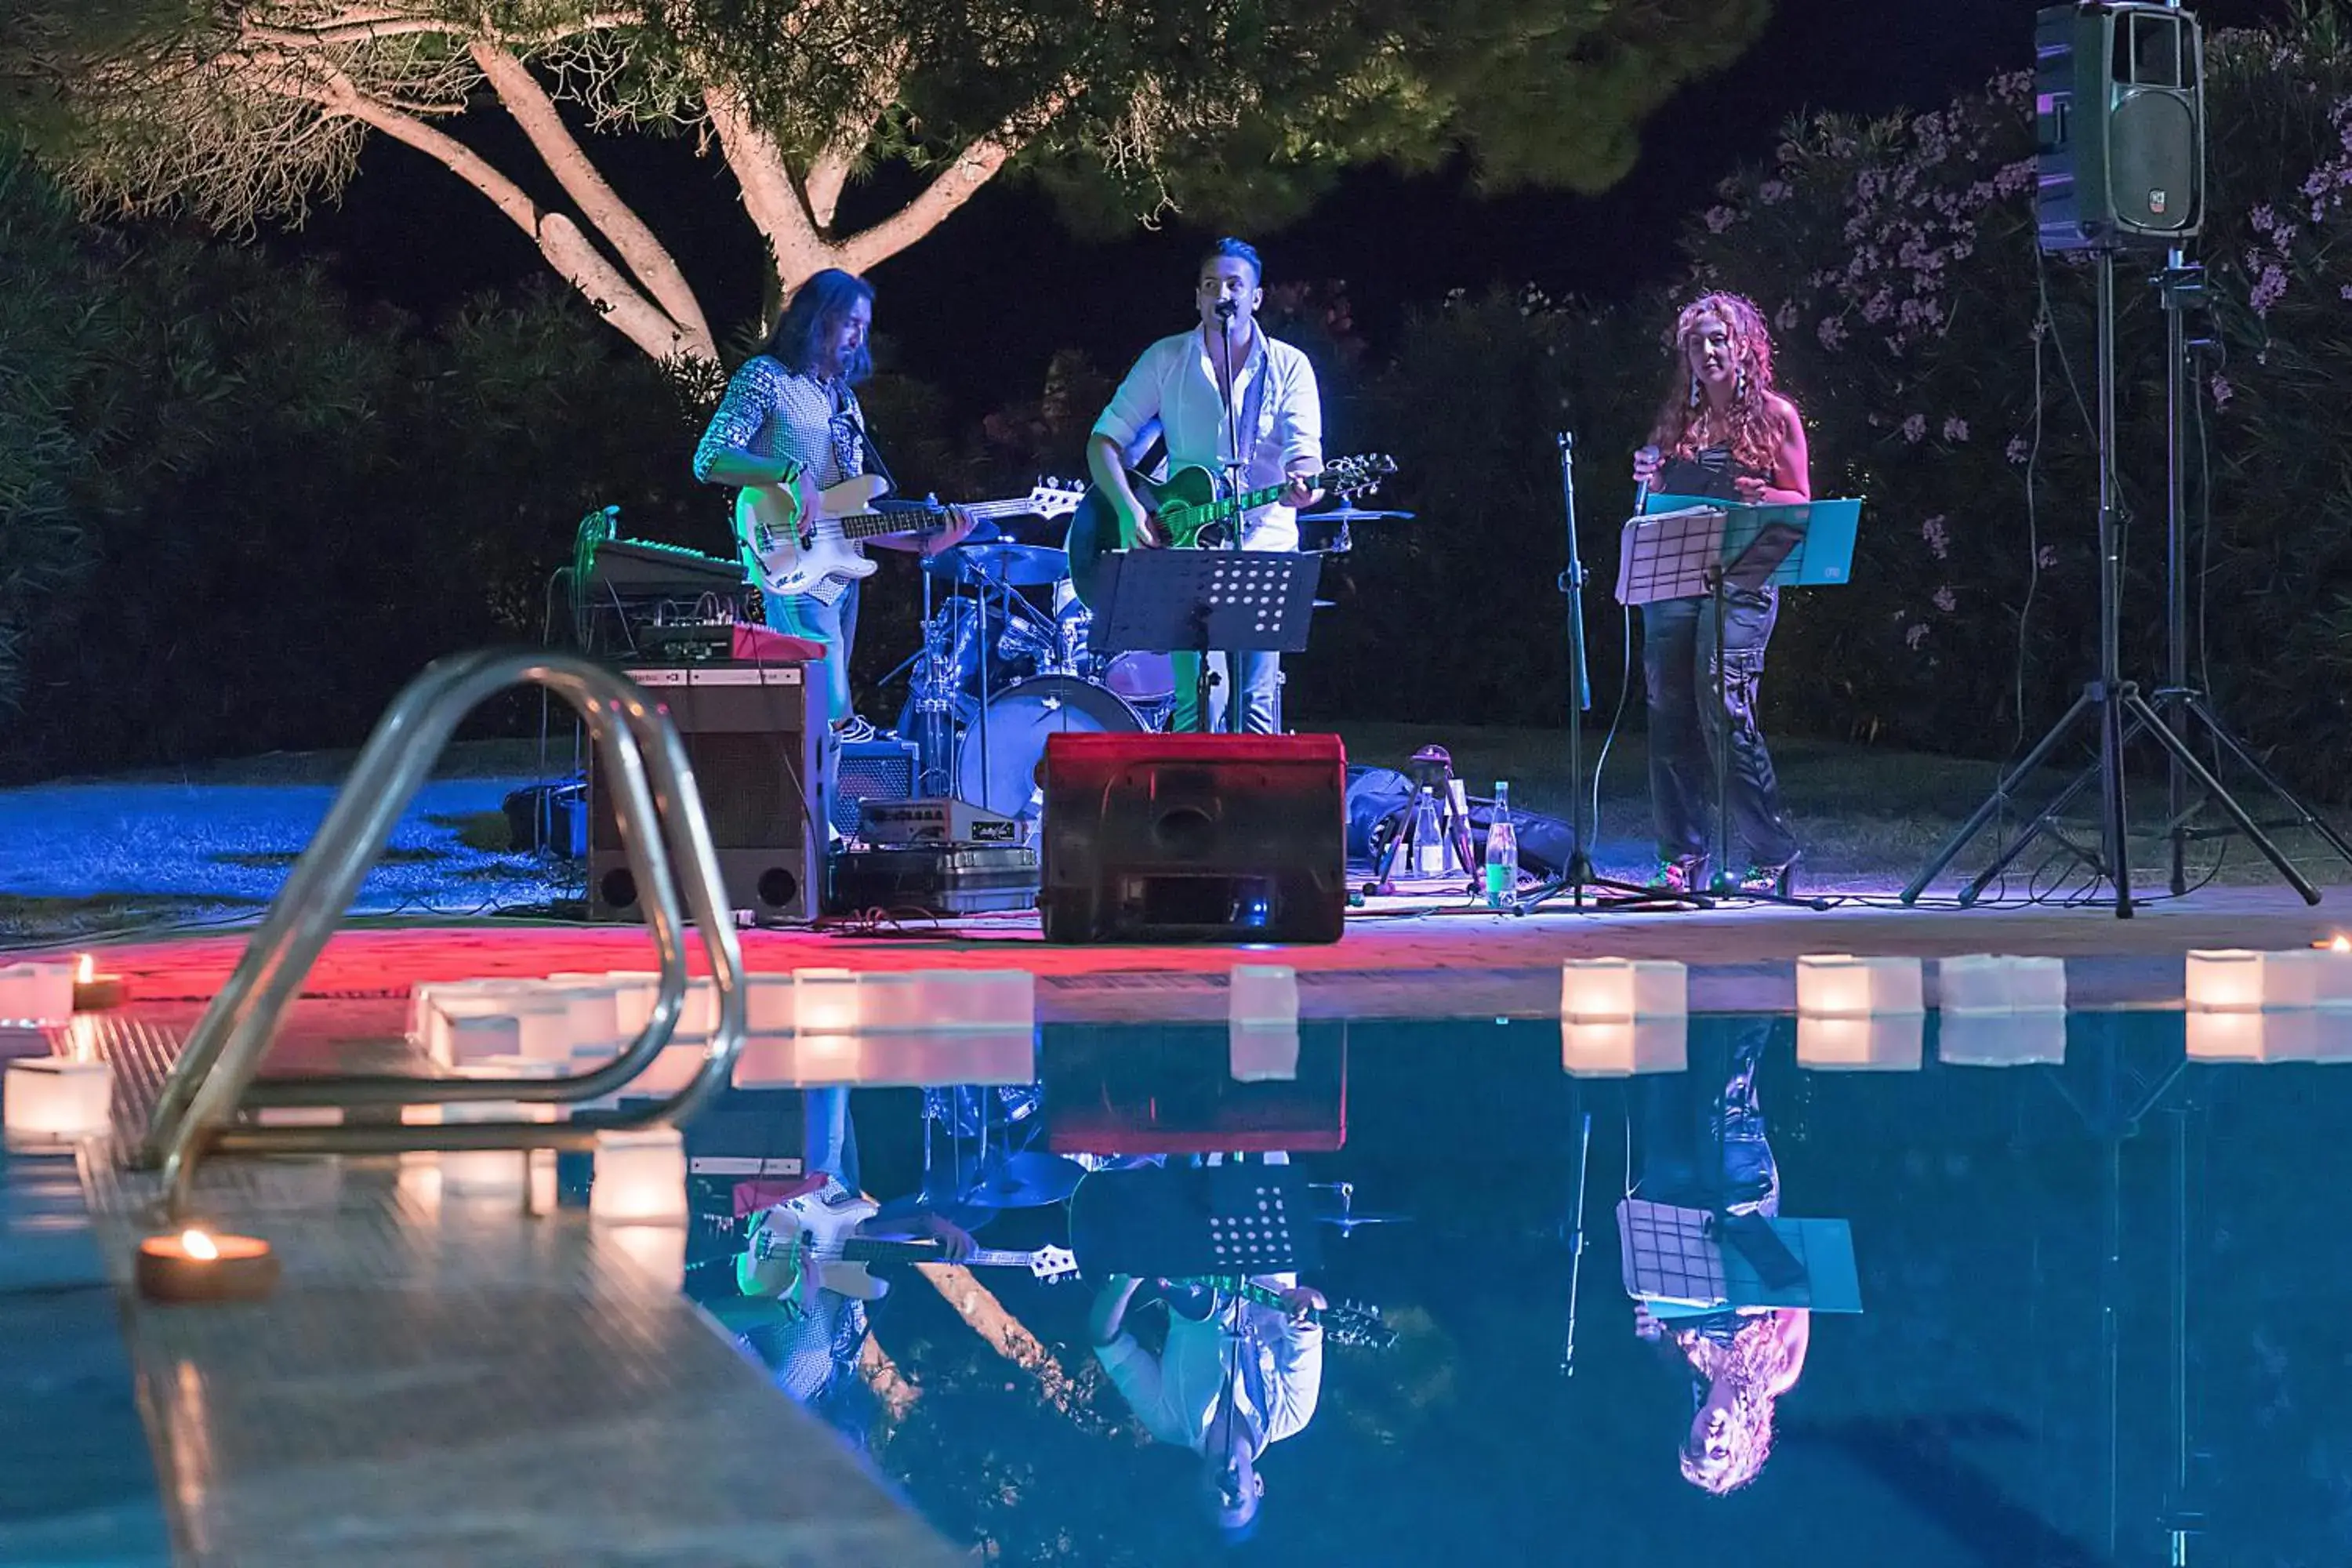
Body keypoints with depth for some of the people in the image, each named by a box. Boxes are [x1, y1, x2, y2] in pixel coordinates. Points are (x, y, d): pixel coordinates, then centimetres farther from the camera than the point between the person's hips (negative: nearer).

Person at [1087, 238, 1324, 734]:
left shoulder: (1288, 366, 6)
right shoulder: (1166, 360, 8)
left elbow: (1304, 449, -6)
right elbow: (1105, 440, 7)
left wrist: (1303, 483, -30)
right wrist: (1128, 509, -10)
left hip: (1263, 538, 0)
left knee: (1256, 705, -7)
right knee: (1201, 702, -15)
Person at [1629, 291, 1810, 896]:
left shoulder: (1774, 415, 4)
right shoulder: (1679, 419, 16)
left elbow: (1802, 503, 5)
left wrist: (1761, 496, -15)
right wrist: (1650, 481, 1)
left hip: (1742, 578, -5)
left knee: (1723, 706, -15)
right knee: (1669, 713, 1)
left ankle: (1771, 855, -7)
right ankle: (1682, 858, 10)